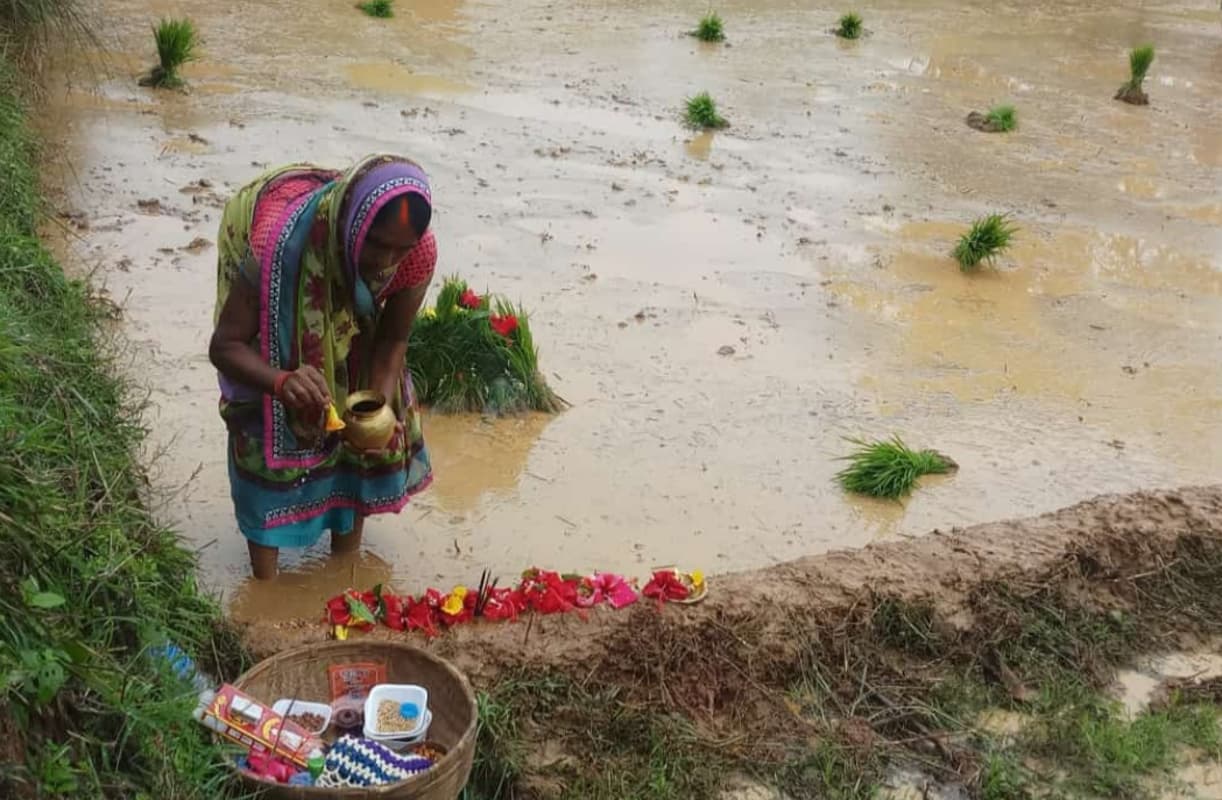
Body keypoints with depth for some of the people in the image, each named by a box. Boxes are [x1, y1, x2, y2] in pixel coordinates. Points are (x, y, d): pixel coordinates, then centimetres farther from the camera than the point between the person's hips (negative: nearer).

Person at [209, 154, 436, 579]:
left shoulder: (417, 253, -34)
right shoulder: (279, 241, -44)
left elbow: (393, 340, -17)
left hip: (351, 320, 3)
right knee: (268, 435, -9)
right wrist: (282, 382, -54)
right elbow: (224, 345, -35)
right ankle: (266, 585, 8)